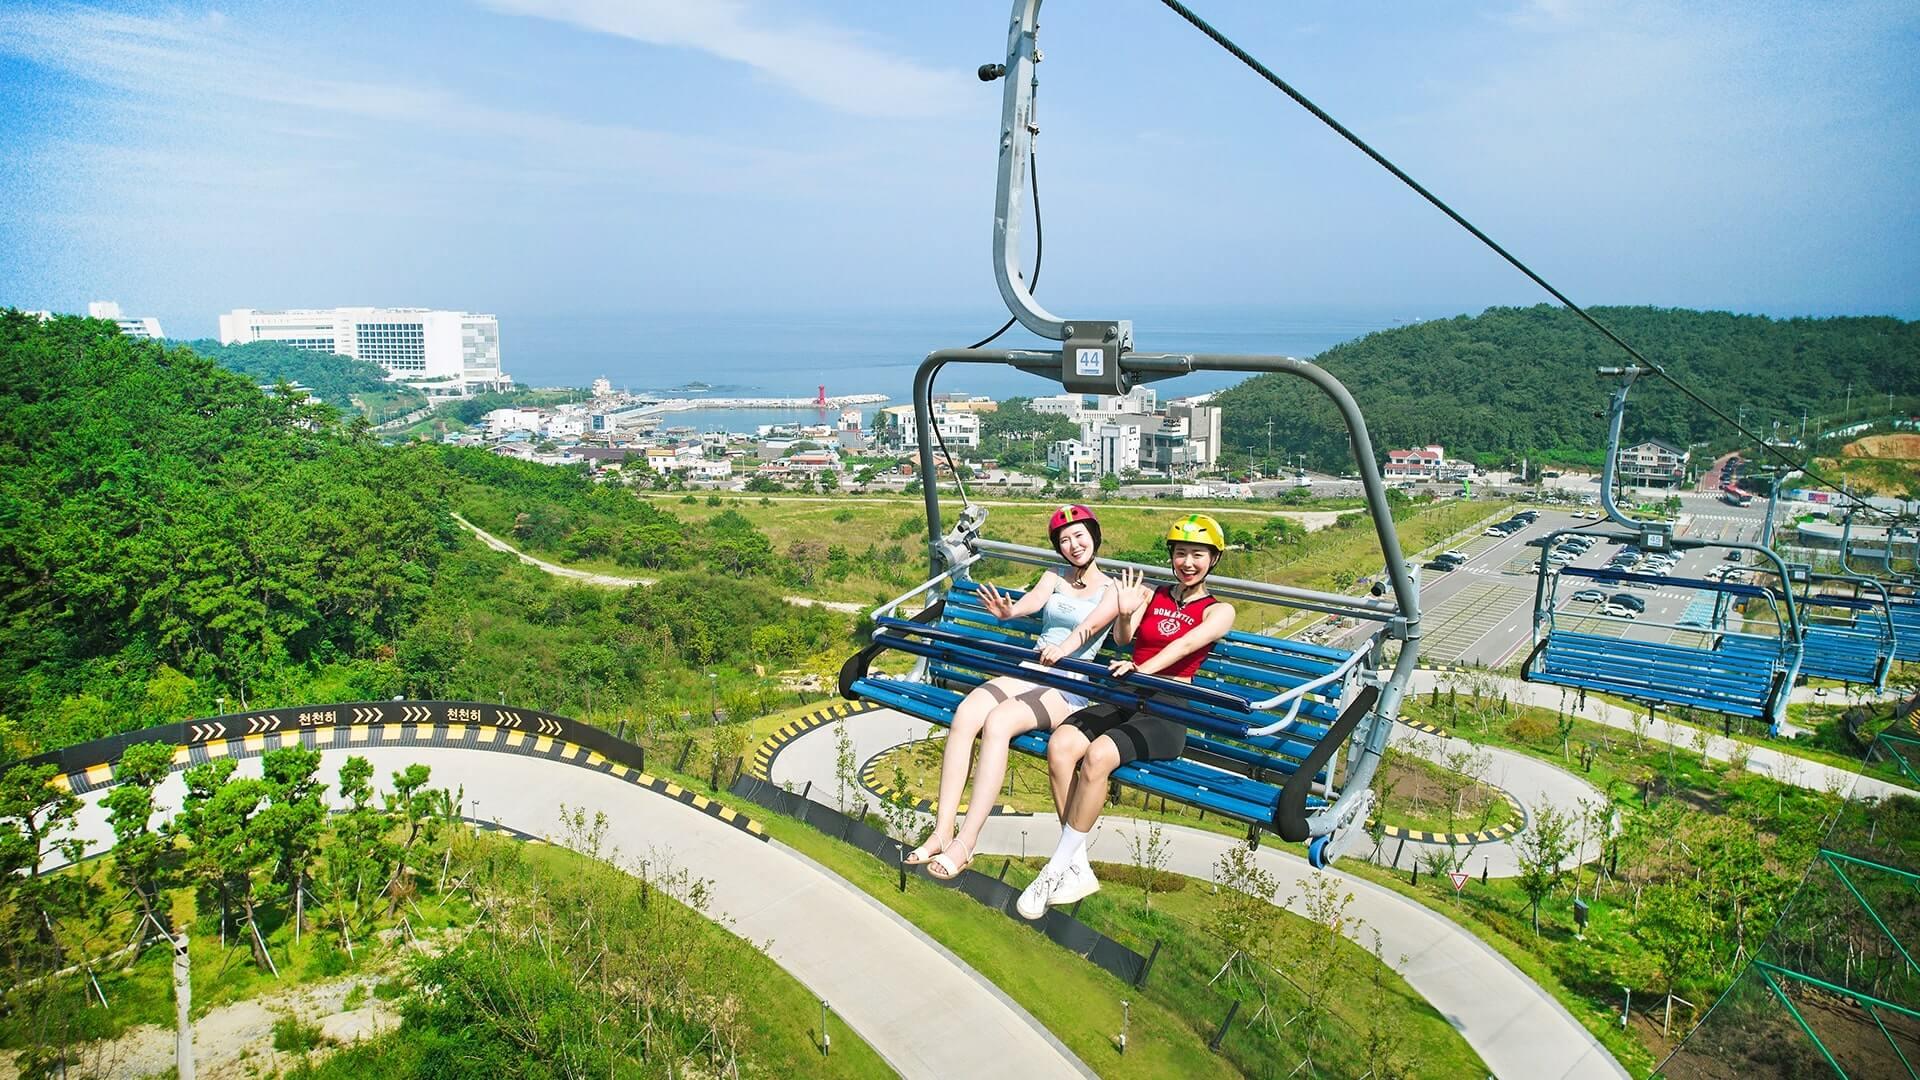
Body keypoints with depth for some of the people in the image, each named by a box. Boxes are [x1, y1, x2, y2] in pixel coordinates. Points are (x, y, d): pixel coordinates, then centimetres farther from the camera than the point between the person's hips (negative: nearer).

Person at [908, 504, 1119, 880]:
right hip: (1028, 670, 5)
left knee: (997, 721, -33)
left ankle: (964, 845, -33)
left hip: (1069, 686, -4)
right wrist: (1006, 611, -29)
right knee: (965, 713, -27)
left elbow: (1090, 626, -15)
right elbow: (1032, 602, -4)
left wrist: (1063, 648, -37)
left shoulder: (1112, 590, 6)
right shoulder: (1054, 577, 17)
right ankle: (942, 832, -28)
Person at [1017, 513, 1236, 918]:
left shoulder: (1218, 610, 7)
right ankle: (1078, 870, -20)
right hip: (1124, 702, 4)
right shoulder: (1152, 596, 20)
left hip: (1168, 714, -4)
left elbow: (1186, 644, -13)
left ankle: (1056, 870, -22)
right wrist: (1125, 614, -15)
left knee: (1098, 755, -33)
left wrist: (1142, 669, -31)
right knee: (1060, 744, -26)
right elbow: (1123, 639, 7)